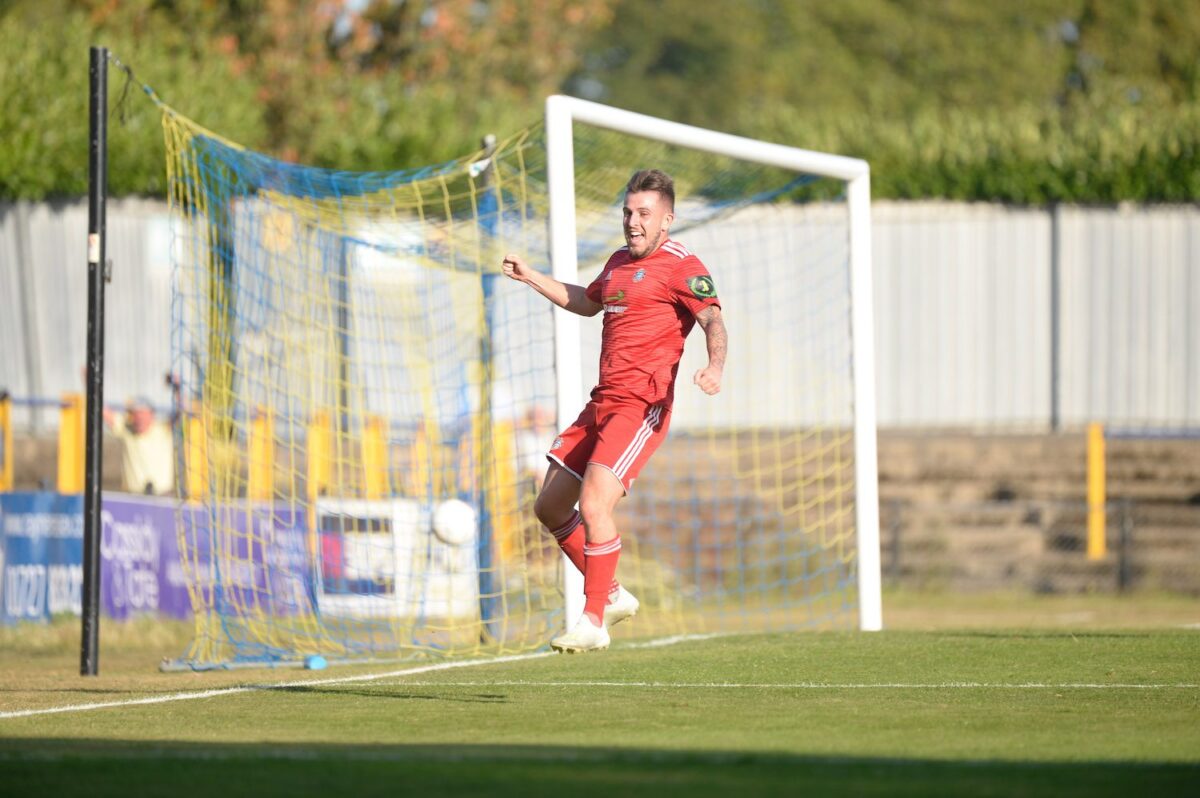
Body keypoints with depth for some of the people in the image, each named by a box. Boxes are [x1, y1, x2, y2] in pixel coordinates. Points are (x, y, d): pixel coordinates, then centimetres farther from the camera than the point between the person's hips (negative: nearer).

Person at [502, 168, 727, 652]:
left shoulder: (680, 267, -8)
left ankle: (593, 623, -10)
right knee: (549, 507, 10)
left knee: (593, 505, -20)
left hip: (642, 408, -9)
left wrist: (715, 366, -42)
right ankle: (612, 595, 23)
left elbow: (713, 321, -22)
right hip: (602, 405, 9)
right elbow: (586, 302, 38)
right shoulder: (620, 262, 18)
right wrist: (530, 278, 36)